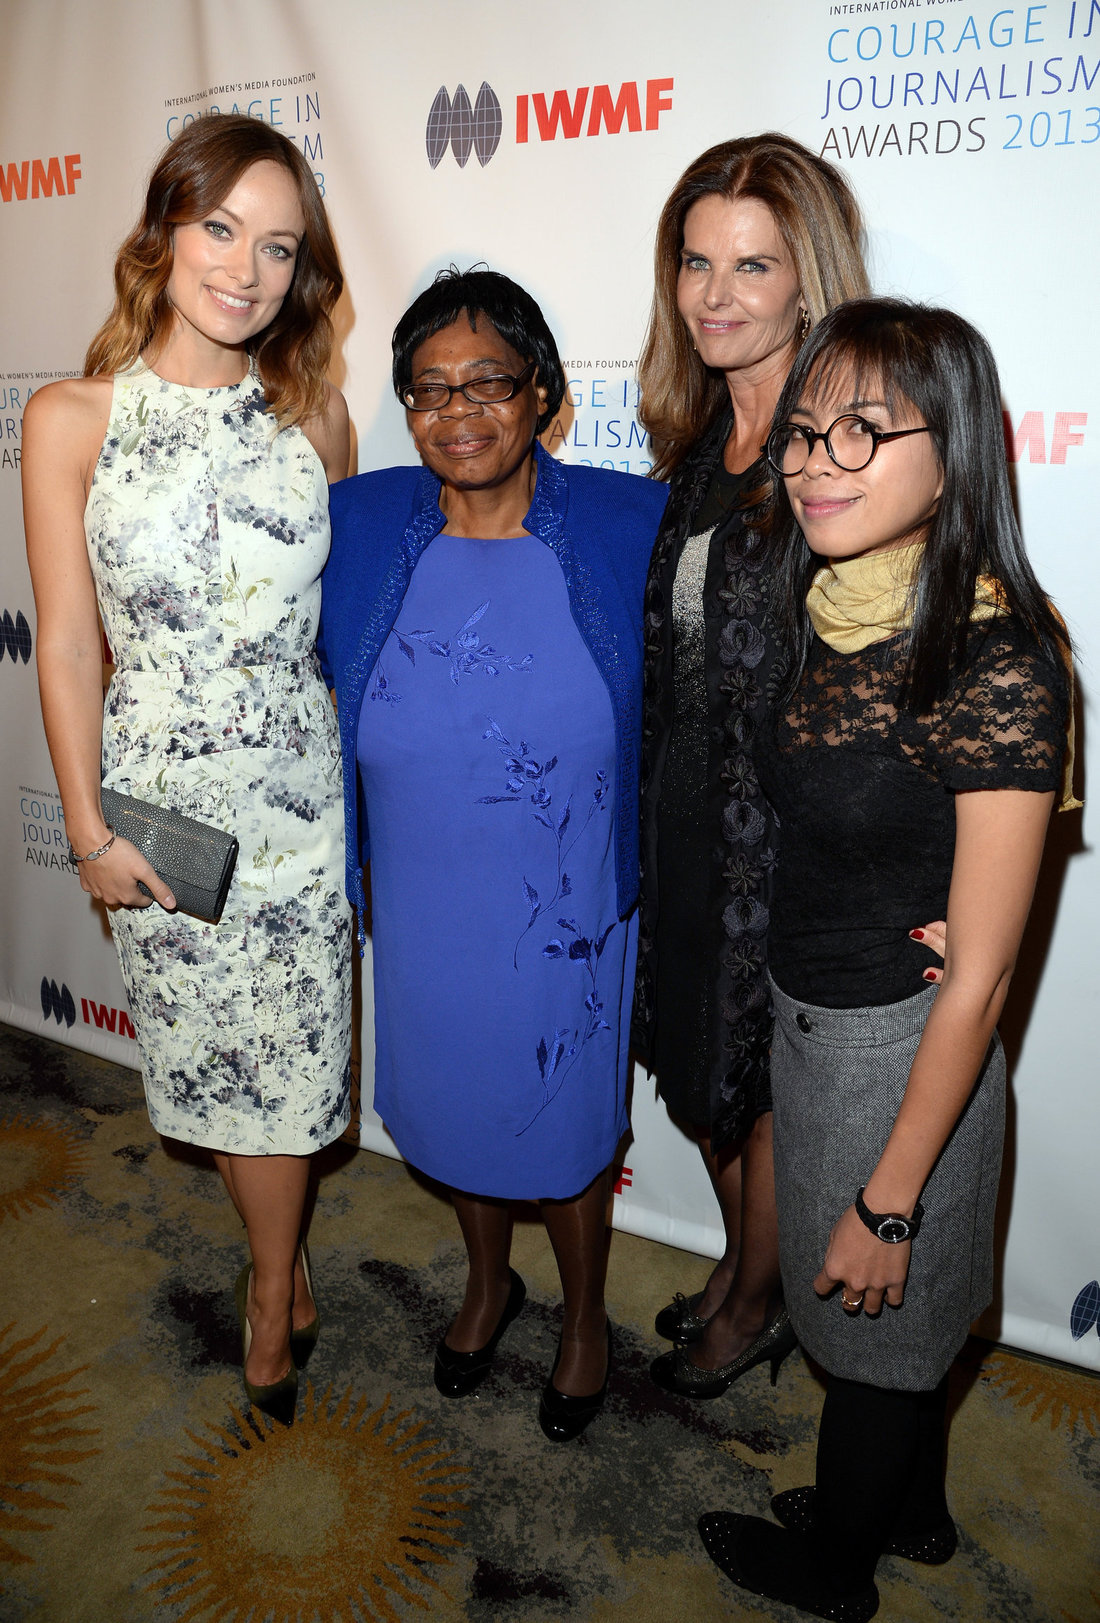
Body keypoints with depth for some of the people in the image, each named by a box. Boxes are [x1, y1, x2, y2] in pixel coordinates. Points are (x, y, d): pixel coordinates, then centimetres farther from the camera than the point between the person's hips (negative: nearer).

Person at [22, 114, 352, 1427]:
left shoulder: (312, 411, 1)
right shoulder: (72, 419, -6)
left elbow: (341, 604, 8)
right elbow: (66, 641, -4)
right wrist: (89, 830, -4)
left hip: (300, 782, 2)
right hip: (163, 795, -1)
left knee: (280, 1059, 13)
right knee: (215, 1057, 13)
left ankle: (271, 1287, 41)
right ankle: (283, 1271, 40)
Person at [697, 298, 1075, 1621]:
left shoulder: (997, 667, -26)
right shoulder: (829, 615, -4)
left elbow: (977, 977, -22)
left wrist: (888, 1199, -16)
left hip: (900, 1053, -7)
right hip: (807, 1019, 7)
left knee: (877, 1327, 20)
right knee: (898, 1314, 28)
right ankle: (912, 1510, 56)